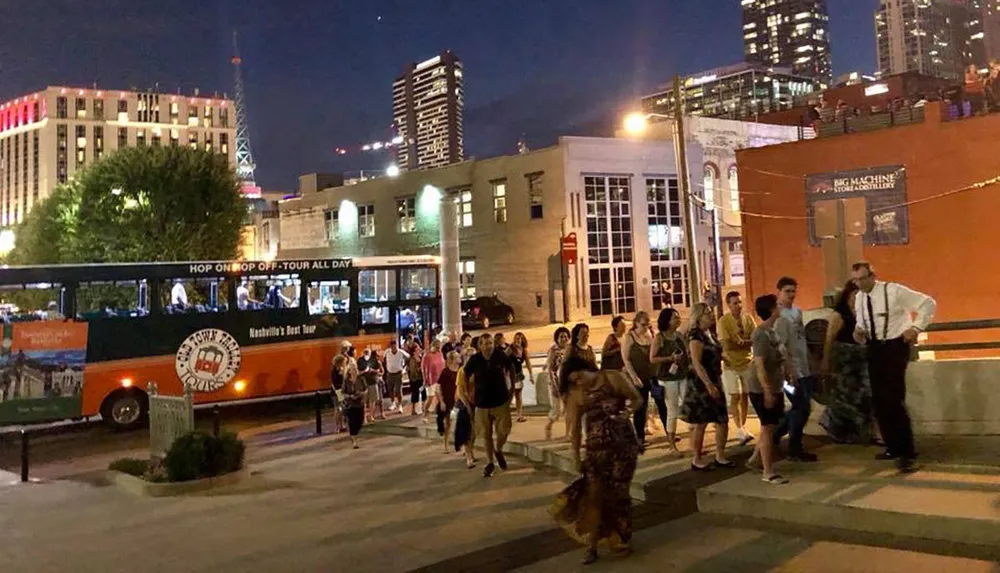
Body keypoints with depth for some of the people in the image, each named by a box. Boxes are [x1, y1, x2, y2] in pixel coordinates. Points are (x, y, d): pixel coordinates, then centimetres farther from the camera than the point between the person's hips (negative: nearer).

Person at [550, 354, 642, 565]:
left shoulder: (613, 378, -5)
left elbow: (637, 399, -1)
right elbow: (576, 426, 11)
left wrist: (627, 413, -18)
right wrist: (576, 455, 8)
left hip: (623, 445, -3)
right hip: (596, 449, 3)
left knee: (617, 493, 1)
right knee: (593, 495, -4)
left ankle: (624, 540, 21)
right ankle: (592, 547, 6)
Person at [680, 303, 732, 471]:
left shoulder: (710, 334, 11)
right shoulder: (696, 336, -15)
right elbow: (696, 364, -22)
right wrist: (709, 385, -26)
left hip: (715, 381, 8)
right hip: (701, 384, -8)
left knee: (723, 421, 8)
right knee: (700, 423, 0)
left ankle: (720, 457, 20)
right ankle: (696, 461, 11)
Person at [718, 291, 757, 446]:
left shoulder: (748, 318, 1)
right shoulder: (723, 321, -12)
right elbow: (727, 345, -19)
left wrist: (742, 342, -24)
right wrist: (747, 343, -14)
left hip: (747, 362, 4)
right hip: (731, 364, -4)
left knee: (745, 396, 9)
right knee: (735, 397, -7)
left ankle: (743, 427, 19)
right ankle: (740, 430, -7)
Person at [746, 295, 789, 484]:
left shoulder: (772, 331, 10)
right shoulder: (762, 334, -20)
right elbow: (759, 364, -24)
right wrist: (767, 391, -25)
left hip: (775, 387, 9)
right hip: (762, 389, -9)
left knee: (771, 426, 17)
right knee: (767, 428, -3)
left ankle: (755, 460, 31)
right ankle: (768, 473, 5)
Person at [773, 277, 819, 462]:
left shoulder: (797, 311, 12)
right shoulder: (779, 317, -16)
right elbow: (781, 348, -20)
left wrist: (811, 364, 17)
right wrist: (789, 372, -23)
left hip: (804, 369, 9)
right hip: (792, 371, -9)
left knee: (800, 407, 15)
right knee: (802, 408, -4)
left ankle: (776, 435, 29)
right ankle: (795, 450, 8)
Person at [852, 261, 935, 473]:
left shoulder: (893, 291, -13)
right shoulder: (859, 299, 5)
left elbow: (928, 303, -8)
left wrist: (916, 327, -14)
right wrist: (859, 333, -6)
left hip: (895, 347, -7)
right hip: (875, 349, 7)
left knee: (895, 400, -13)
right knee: (879, 400, 9)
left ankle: (907, 453, -5)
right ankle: (893, 447, 25)